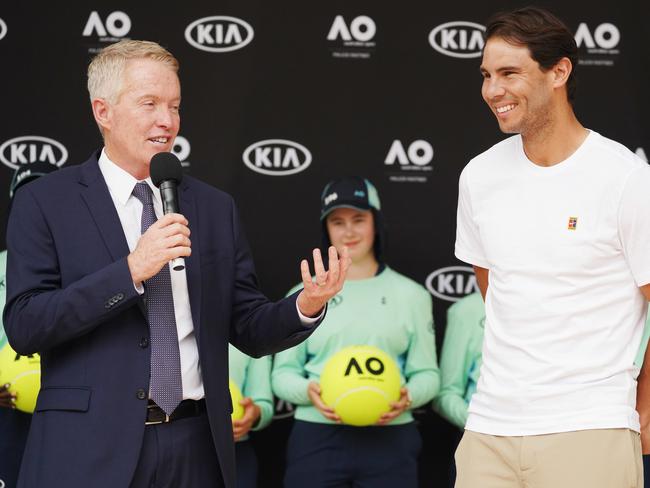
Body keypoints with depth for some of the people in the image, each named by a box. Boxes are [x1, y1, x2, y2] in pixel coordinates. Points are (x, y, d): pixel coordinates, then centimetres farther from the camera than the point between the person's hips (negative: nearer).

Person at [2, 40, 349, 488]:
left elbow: (250, 331, 10)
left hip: (196, 449, 4)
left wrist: (305, 307, -10)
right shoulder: (44, 203, 0)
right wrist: (131, 270, -17)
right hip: (90, 450, -3)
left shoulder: (216, 208, 11)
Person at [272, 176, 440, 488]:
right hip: (316, 438, 0)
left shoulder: (410, 295, 10)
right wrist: (308, 390, -12)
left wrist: (408, 396, -13)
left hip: (389, 439, 0)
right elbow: (283, 372, 9)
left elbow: (426, 373, 8)